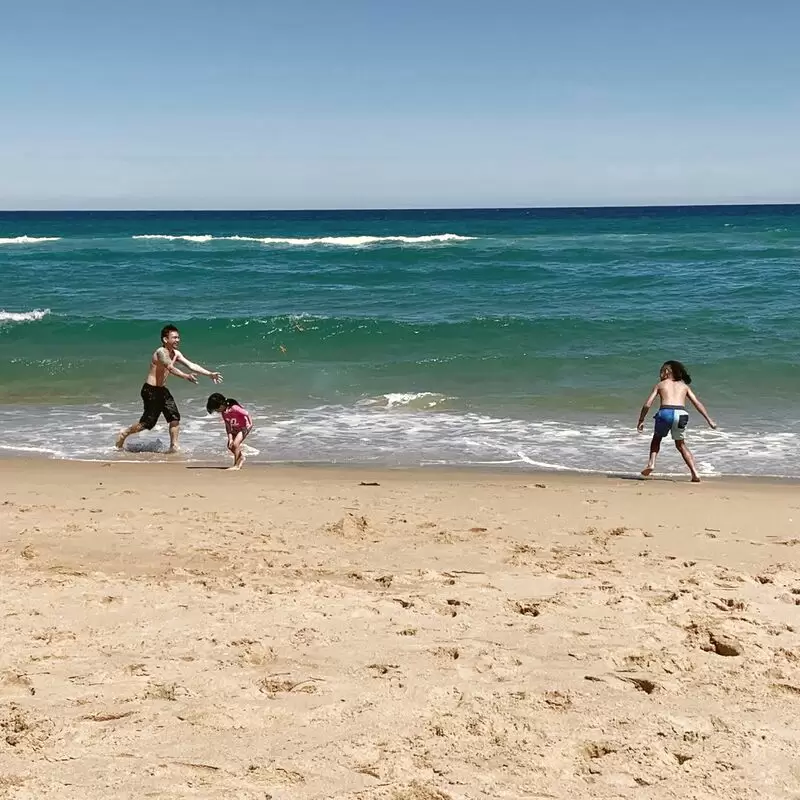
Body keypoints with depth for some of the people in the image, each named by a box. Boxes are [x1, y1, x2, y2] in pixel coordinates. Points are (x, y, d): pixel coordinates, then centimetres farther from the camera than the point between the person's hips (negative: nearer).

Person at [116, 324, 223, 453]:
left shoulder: (176, 353, 6)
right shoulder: (161, 352, -20)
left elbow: (192, 365, 4)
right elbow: (171, 368, -37)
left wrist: (210, 374, -4)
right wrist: (186, 376, -52)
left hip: (162, 390, 8)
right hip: (150, 390, -8)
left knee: (175, 417, -2)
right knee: (148, 421, -3)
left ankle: (173, 447, 4)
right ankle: (124, 433, 18)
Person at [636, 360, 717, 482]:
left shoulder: (660, 385, 21)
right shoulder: (684, 386, 26)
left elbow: (647, 404, 12)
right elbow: (697, 404, 18)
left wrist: (641, 420, 19)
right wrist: (709, 420, 18)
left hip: (665, 412, -2)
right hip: (681, 414, 2)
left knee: (657, 438, 27)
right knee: (681, 444, 22)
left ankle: (651, 463, 7)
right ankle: (695, 473, 10)